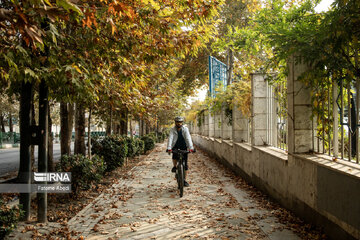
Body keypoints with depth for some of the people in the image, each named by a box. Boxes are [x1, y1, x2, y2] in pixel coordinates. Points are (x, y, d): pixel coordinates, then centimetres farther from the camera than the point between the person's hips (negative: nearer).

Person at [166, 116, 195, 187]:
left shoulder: (185, 129, -11)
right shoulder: (172, 130, -11)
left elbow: (188, 138, -22)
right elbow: (170, 138, -23)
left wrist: (191, 148, -36)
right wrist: (169, 148, -38)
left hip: (184, 147, 1)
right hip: (175, 147, 0)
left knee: (185, 164, -3)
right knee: (174, 157, -30)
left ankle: (184, 180, 8)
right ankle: (174, 166, 4)